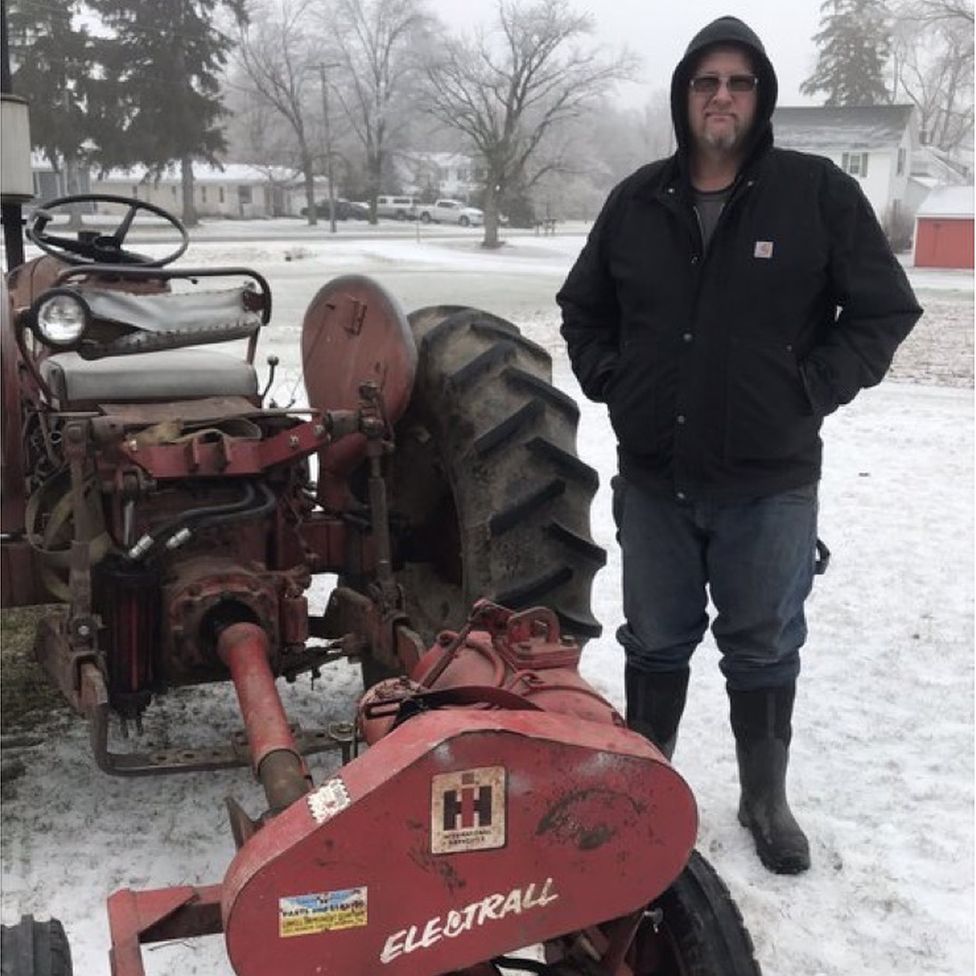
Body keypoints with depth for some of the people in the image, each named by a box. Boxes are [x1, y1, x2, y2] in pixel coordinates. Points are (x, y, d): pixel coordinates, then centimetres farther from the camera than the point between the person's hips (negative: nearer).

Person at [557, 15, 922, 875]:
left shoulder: (819, 192, -6)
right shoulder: (637, 201, 4)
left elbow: (885, 310, -2)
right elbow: (582, 307, 17)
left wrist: (812, 392, -9)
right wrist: (610, 382, 4)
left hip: (769, 483, -2)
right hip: (653, 479, 3)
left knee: (763, 649, 12)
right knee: (656, 642, 16)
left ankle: (766, 801, 29)